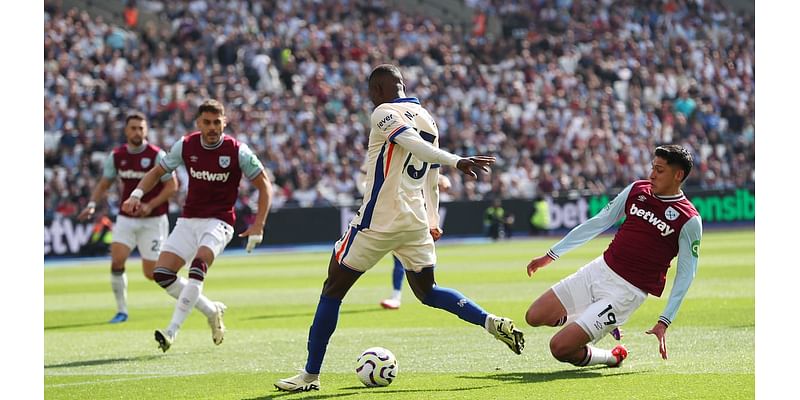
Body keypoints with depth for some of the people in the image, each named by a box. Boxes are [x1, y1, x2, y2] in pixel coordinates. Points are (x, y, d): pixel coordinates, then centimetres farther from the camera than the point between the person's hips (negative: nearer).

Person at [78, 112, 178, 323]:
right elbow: (104, 184, 12)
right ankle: (121, 310, -3)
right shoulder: (116, 156, 2)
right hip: (126, 218, 4)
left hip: (152, 220, -4)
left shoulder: (157, 155, -11)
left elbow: (172, 186, -11)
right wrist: (92, 204, -5)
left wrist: (150, 205, -21)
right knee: (117, 260, -15)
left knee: (151, 273, -4)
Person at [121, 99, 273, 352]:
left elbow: (264, 185, -3)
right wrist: (137, 194, -7)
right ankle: (212, 311, 13)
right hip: (189, 220, 5)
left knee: (198, 266, -30)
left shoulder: (238, 151, -10)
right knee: (162, 274, -8)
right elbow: (158, 171, 11)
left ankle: (172, 331, -33)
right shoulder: (186, 146, -2)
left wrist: (258, 225, -12)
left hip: (218, 222, -4)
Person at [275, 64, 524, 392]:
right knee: (427, 291, 23)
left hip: (378, 221, -7)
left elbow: (413, 142, -26)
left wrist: (455, 161, -37)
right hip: (416, 223, 7)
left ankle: (310, 375, 5)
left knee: (333, 289, 4)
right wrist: (433, 223, 30)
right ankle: (492, 323, 3)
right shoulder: (428, 119, 16)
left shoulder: (384, 113, -7)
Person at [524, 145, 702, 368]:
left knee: (560, 348, -17)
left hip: (627, 291, -7)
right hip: (600, 269, 7)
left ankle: (611, 358, 12)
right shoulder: (637, 190, 5)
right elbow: (599, 222, 13)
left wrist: (664, 322, -16)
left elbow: (685, 275, -8)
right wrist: (551, 255, 16)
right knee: (534, 317, 3)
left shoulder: (689, 221, -11)